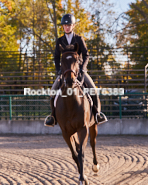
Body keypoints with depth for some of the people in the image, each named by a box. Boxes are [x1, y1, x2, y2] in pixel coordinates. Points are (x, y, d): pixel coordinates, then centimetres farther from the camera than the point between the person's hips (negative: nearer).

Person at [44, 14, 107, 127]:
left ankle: (96, 113, -8)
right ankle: (53, 115, -3)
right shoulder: (60, 41, 6)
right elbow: (57, 57, 7)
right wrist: (58, 70, -8)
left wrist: (82, 68, -17)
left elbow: (86, 55, -2)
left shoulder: (79, 39, 2)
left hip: (79, 69, -1)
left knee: (92, 88, -19)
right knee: (54, 90, -15)